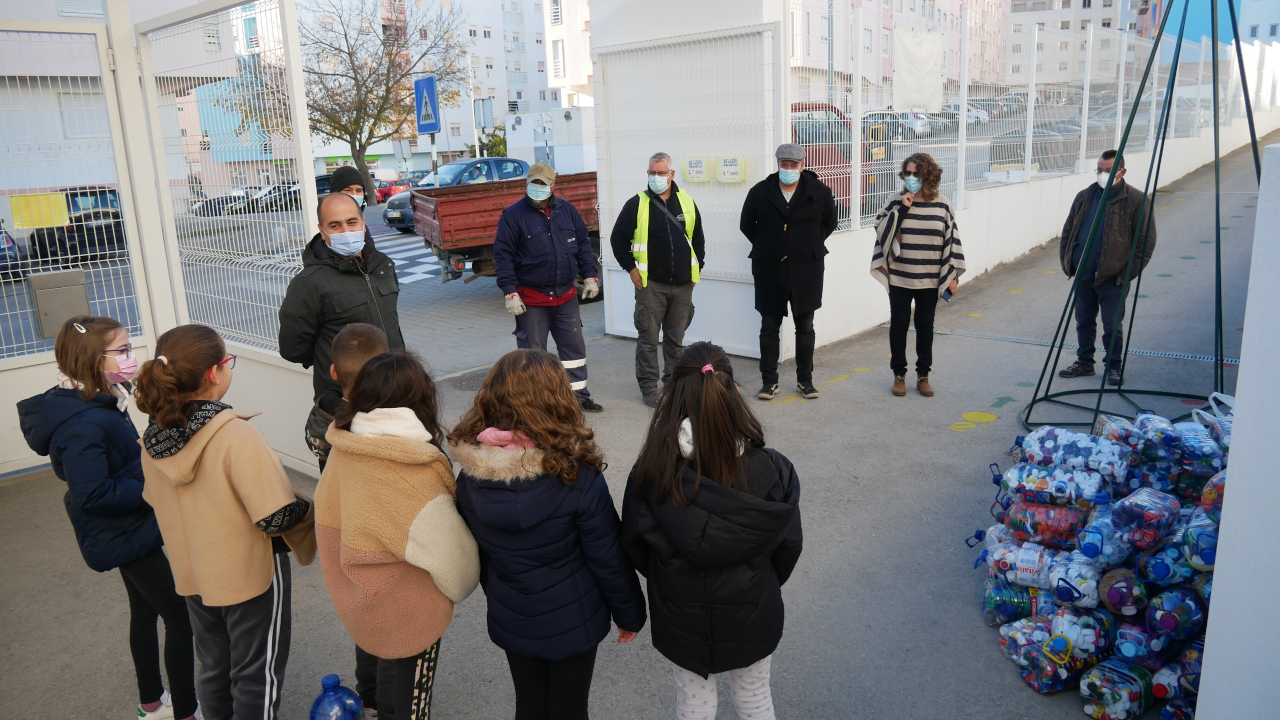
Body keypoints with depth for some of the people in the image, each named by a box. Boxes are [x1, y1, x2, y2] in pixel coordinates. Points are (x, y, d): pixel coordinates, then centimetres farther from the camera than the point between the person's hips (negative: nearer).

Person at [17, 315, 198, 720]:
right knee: (182, 616, 1)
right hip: (128, 537, -10)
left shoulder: (98, 403, 0)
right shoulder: (83, 424, -29)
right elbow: (93, 494, -30)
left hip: (127, 532, 10)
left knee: (145, 611, 23)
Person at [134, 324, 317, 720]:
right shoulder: (237, 436, -29)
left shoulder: (153, 438, -7)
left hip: (193, 574, 7)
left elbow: (157, 501, 10)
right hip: (251, 573, -6)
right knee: (256, 675, 13)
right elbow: (276, 516, -28)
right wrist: (312, 512, -7)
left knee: (212, 667, 26)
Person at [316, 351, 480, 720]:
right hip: (410, 610, -6)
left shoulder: (343, 449, -10)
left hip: (357, 599, 6)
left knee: (390, 676, 29)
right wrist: (461, 585, -3)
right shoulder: (414, 468, -29)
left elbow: (328, 517, 0)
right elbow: (447, 543, -25)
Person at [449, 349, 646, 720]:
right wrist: (629, 614, 0)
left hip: (509, 620, 4)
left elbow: (477, 551, 0)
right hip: (571, 621, -4)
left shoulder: (470, 477, -15)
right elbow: (608, 559, -17)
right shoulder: (577, 477, -27)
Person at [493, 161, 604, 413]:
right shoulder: (513, 215, -7)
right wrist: (510, 292, -14)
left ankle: (578, 394, 24)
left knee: (574, 346, 10)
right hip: (531, 299, -4)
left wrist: (590, 276, 9)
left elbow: (583, 244, 15)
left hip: (566, 296, 4)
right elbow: (502, 255, -8)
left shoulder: (567, 210, 6)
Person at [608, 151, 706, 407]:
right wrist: (631, 269, -5)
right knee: (648, 338, 0)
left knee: (676, 338, 11)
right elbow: (618, 238, 0)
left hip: (682, 284, 3)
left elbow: (698, 238, 19)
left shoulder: (687, 203, 9)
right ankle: (648, 387, 10)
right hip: (650, 284, -3)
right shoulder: (637, 204, -2)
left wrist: (697, 267, 12)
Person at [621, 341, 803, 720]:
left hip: (681, 620, 0)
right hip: (752, 617, 1)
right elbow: (789, 545, -8)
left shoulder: (650, 471, -24)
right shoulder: (771, 469, -22)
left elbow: (635, 547, -9)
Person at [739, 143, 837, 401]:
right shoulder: (760, 192, -2)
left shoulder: (819, 191, -1)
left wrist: (813, 245, 6)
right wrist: (765, 247, 5)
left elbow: (830, 223, 14)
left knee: (805, 327, 8)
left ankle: (805, 380, 20)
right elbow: (746, 224, 11)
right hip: (770, 270, 0)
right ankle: (769, 381, 14)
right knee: (769, 327, 4)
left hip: (806, 270, 0)